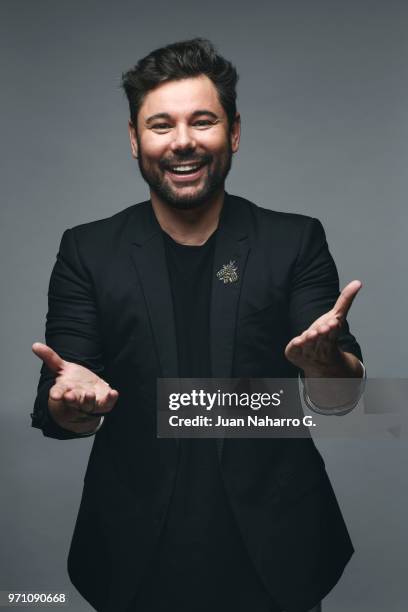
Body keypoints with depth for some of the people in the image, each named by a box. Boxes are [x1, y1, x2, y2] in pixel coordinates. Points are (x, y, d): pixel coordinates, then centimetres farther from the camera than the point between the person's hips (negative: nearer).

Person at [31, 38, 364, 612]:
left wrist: (325, 360, -31)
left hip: (276, 554, 0)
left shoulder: (296, 241, -3)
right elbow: (53, 411, -5)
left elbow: (341, 396, -8)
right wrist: (75, 402, -28)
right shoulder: (88, 251, -2)